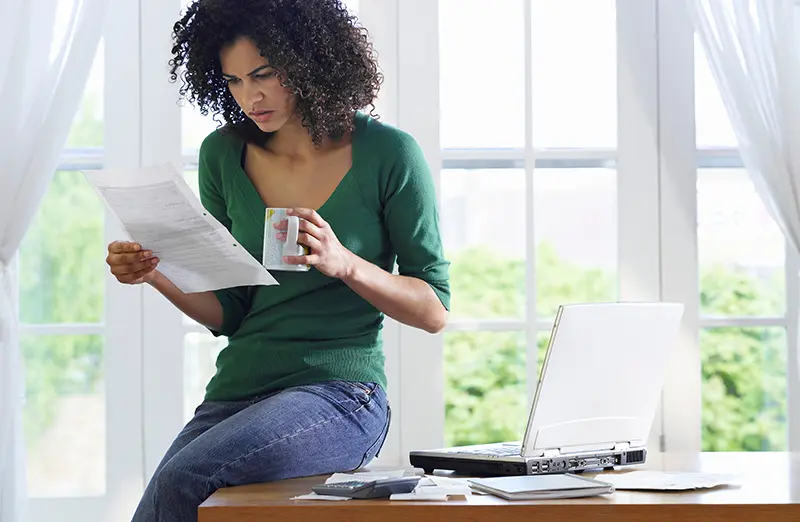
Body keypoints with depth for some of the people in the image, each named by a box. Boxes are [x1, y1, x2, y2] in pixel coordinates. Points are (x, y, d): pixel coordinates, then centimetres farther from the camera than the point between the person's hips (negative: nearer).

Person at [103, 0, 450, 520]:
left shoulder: (388, 154, -4)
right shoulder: (223, 155, 8)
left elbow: (435, 311, -2)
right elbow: (228, 314, 13)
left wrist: (345, 263, -18)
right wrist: (158, 274, -6)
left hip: (339, 392, -4)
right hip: (235, 393, 4)